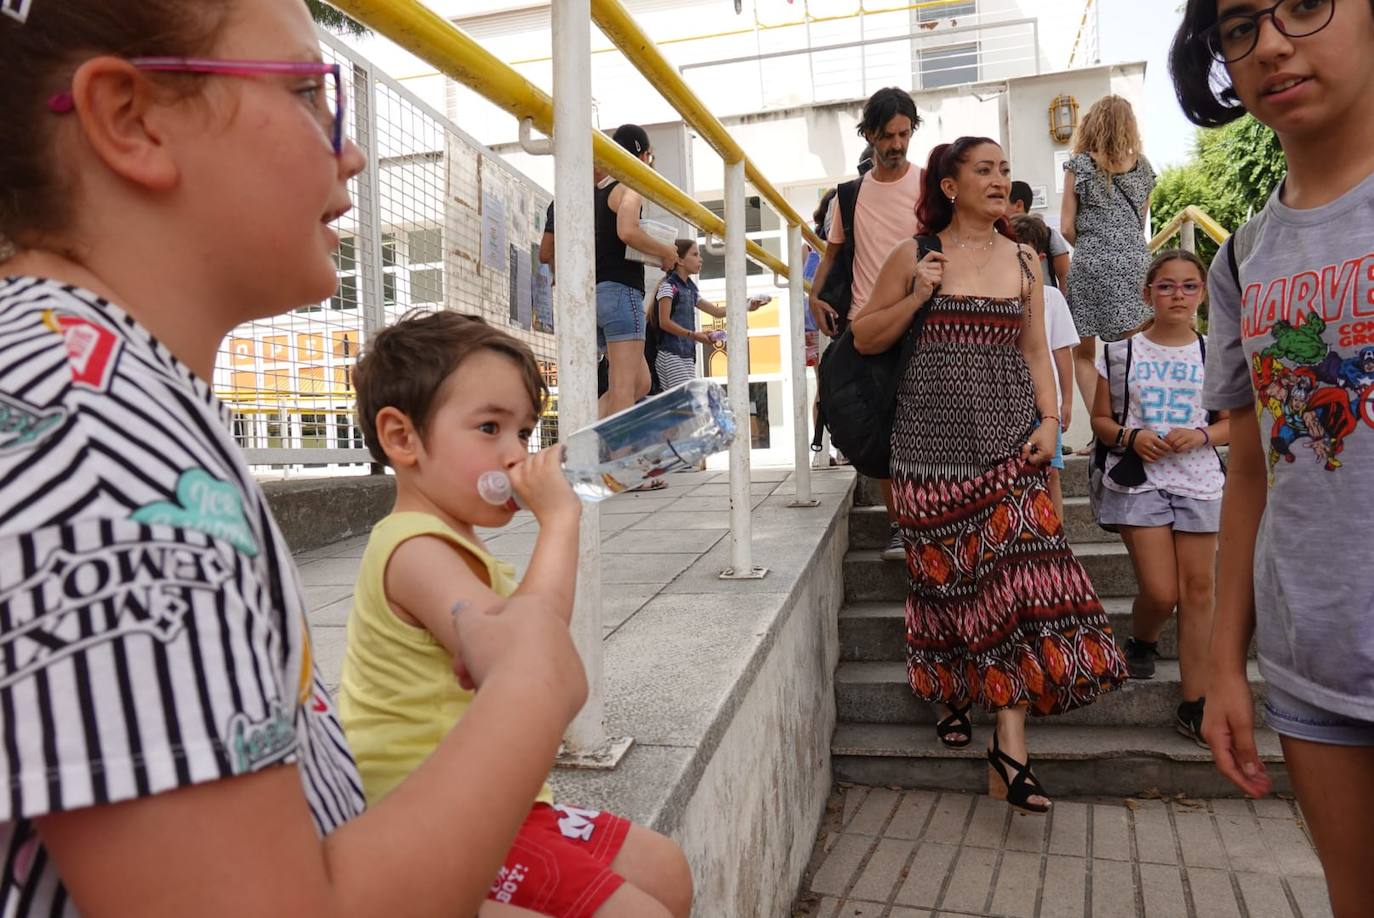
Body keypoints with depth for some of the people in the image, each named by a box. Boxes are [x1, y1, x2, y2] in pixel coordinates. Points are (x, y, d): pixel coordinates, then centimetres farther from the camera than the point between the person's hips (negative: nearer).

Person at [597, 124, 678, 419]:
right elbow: (627, 231, -24)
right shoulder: (630, 188, -4)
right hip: (620, 289, -9)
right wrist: (665, 251, -8)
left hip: (597, 291, 9)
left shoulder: (598, 190, 21)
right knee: (625, 385, -11)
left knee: (641, 382, 11)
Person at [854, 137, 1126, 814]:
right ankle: (955, 694, 28)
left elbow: (1035, 350, 14)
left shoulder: (1024, 261, 13)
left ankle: (1010, 746, -6)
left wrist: (1049, 419, 1)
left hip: (1007, 434, 2)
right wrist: (916, 297, -10)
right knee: (947, 570, 4)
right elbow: (865, 339, 4)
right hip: (934, 434, -2)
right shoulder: (914, 256, 3)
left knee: (1015, 568, -9)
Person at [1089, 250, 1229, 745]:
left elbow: (1231, 423, 10)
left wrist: (1200, 435, -11)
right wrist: (1130, 436, -14)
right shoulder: (1120, 352, 3)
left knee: (1198, 588, 2)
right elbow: (1101, 419, 6)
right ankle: (1141, 643, 28)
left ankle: (1194, 703, 11)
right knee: (1160, 592, -8)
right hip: (1138, 480, -2)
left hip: (1198, 481, 2)